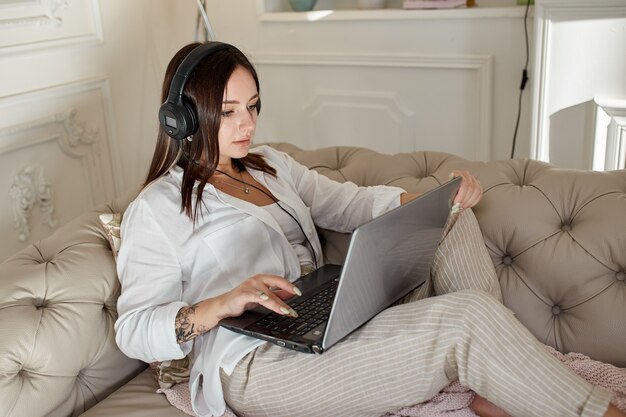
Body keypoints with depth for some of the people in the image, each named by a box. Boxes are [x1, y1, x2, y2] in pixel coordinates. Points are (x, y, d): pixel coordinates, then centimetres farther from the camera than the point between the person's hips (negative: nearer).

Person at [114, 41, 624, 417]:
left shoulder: (269, 164, 18)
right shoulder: (156, 209, -3)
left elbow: (352, 204, 16)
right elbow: (133, 329, -7)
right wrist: (223, 303, -27)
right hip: (255, 366, -8)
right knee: (468, 319, -22)